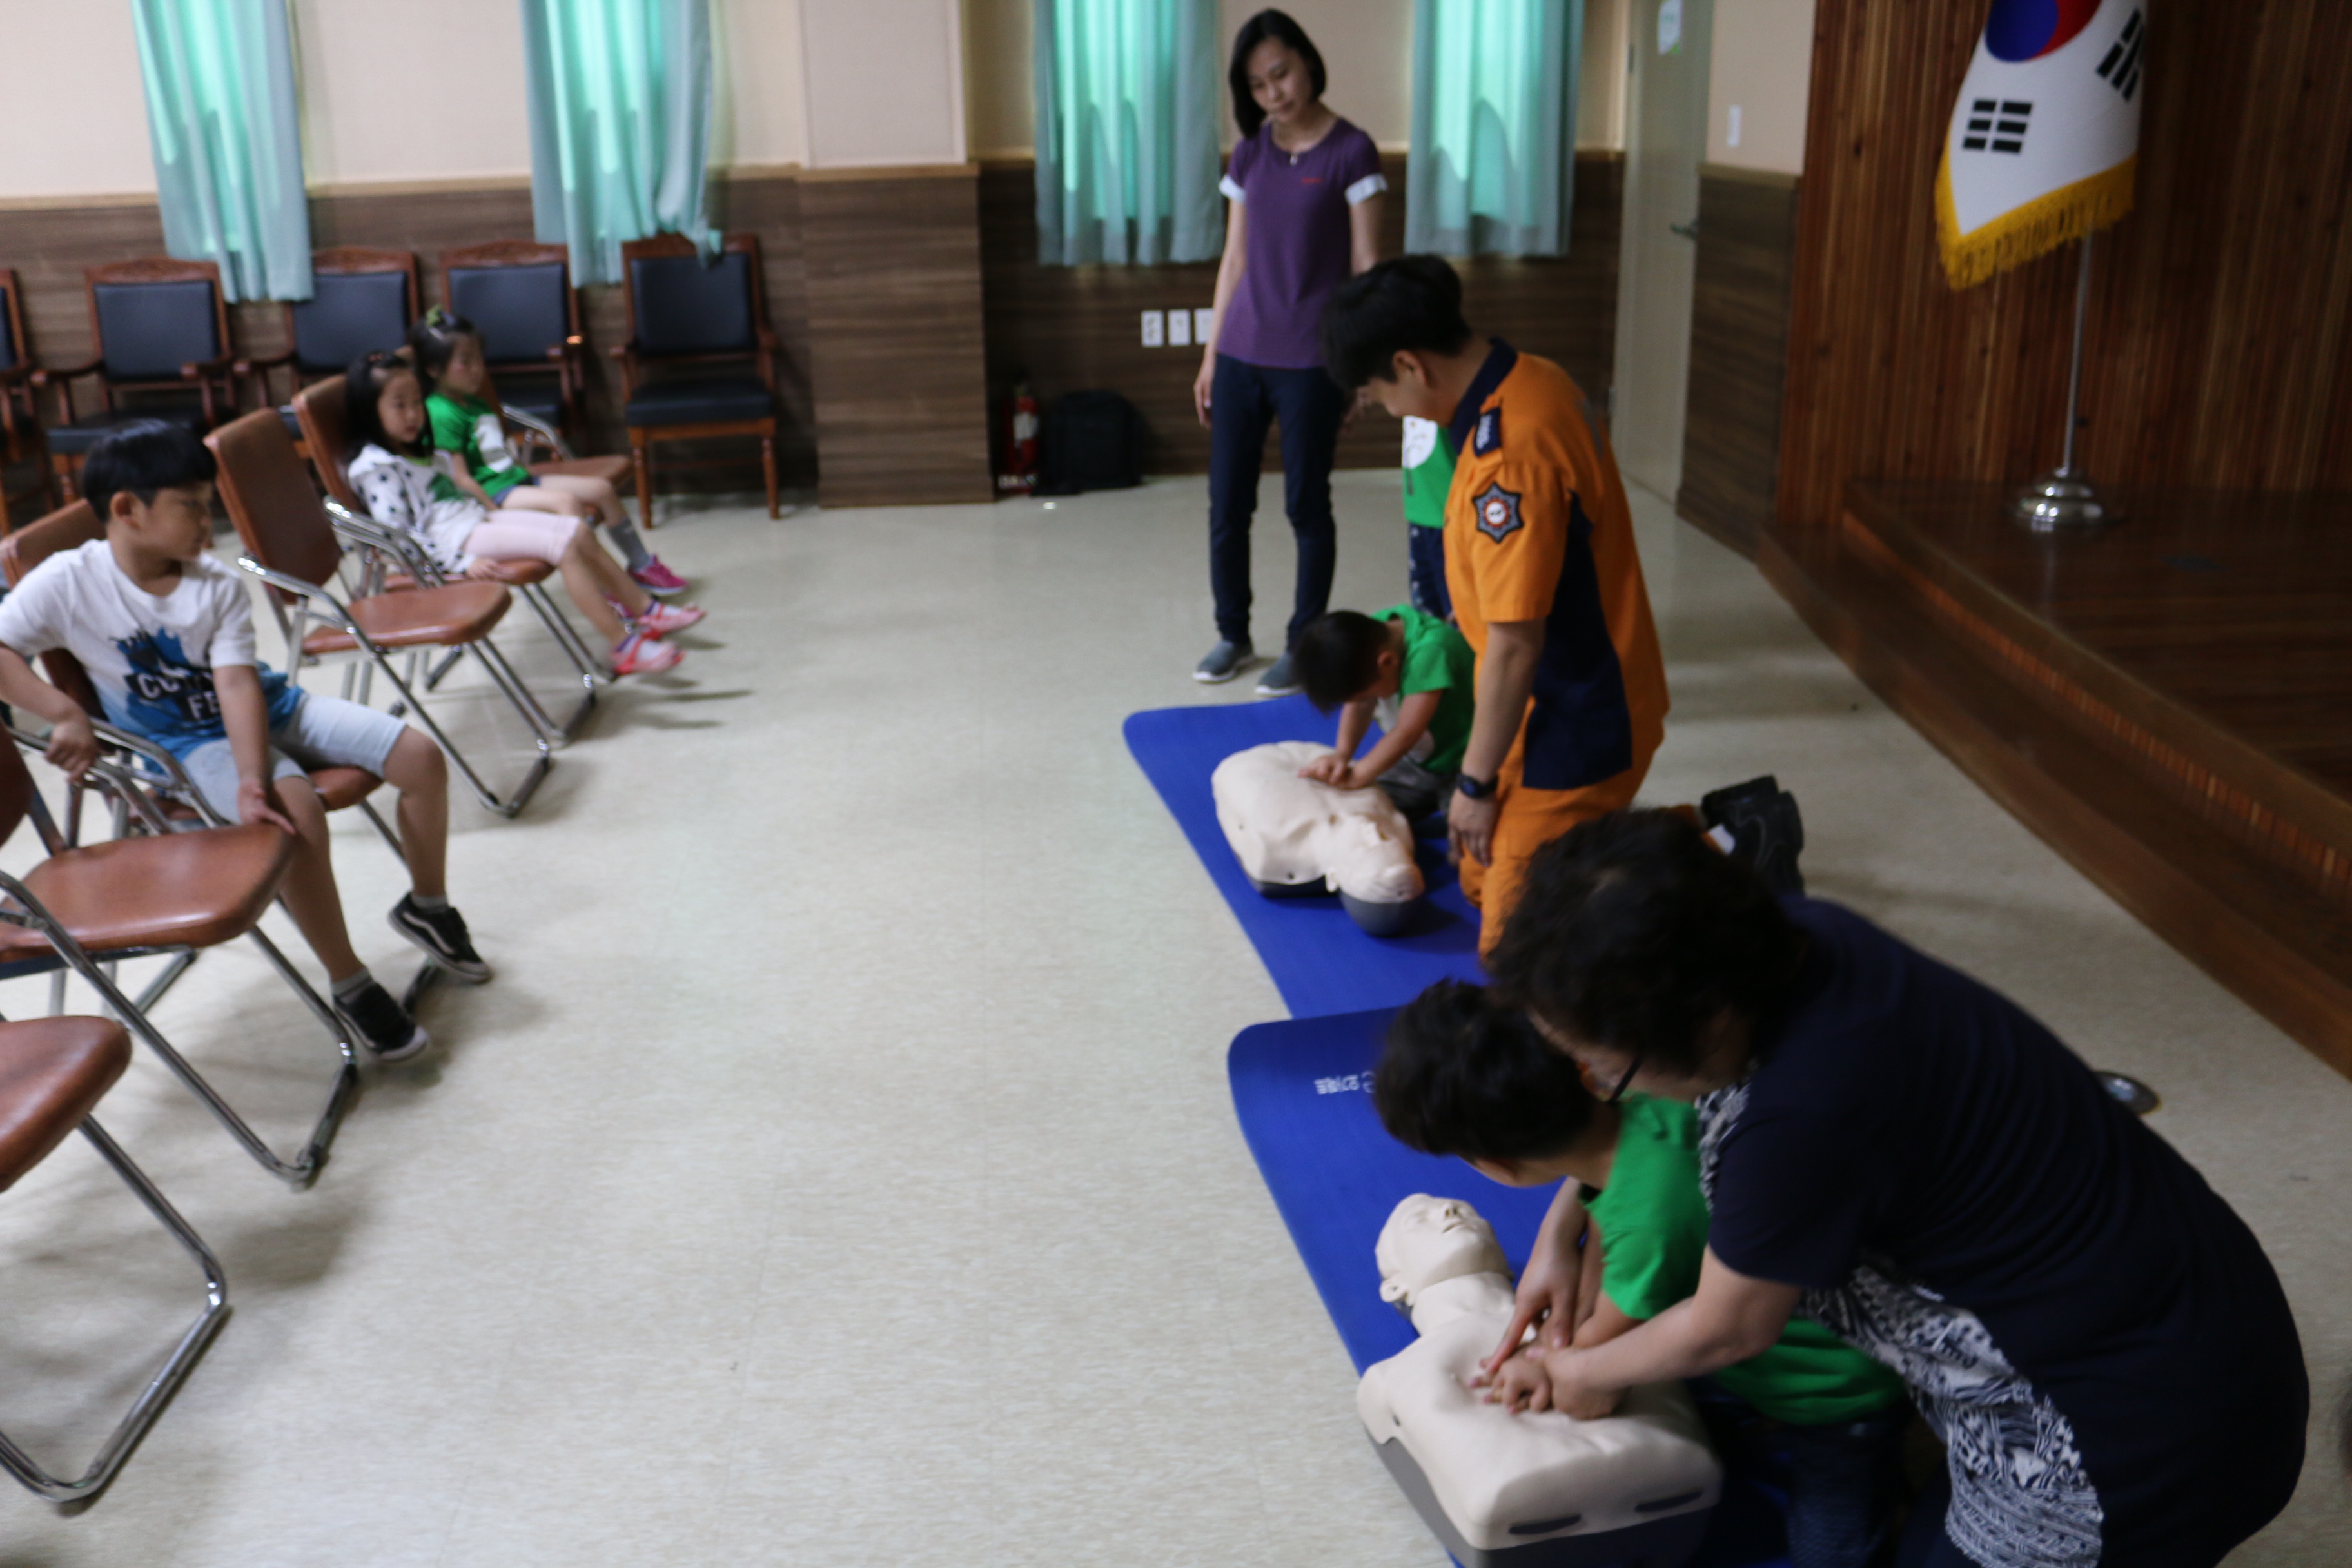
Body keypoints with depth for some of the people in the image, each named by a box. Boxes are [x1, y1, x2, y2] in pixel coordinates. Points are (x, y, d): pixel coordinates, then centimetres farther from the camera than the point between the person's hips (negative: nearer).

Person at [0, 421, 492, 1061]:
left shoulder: (219, 584, -9)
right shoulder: (67, 583, -14)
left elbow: (237, 681, -19)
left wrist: (252, 779, -32)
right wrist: (65, 713, -26)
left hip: (265, 707, 4)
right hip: (187, 741, -4)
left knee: (421, 758, -10)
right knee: (297, 810, -35)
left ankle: (427, 907, 14)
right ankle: (350, 986, -19)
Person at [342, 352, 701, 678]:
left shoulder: (419, 453, 20)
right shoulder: (375, 468, -12)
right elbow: (399, 537, -19)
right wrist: (465, 563, -26)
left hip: (478, 518, 10)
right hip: (455, 539, -10)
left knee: (579, 531, 1)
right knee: (564, 546, -22)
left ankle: (644, 609, 6)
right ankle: (624, 647, -24)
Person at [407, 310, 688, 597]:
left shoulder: (475, 403, 18)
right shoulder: (442, 413, -14)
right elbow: (461, 478, -19)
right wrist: (498, 513, -22)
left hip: (518, 477, 10)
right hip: (492, 493, -10)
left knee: (602, 490, 3)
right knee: (567, 501, -31)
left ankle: (642, 566, 13)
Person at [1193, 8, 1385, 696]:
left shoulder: (1351, 151, -5)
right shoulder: (1249, 154, 9)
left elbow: (1366, 268, -6)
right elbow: (1234, 261, 14)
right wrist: (1210, 353, 13)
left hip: (1311, 361, -5)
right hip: (1241, 354, 5)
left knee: (1306, 505, 4)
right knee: (1227, 504, 8)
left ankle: (1303, 646, 18)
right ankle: (1233, 635, 25)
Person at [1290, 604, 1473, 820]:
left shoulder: (1430, 650, -33)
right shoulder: (1372, 634, -11)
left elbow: (1407, 733, -32)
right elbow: (1358, 705, -5)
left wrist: (1355, 777, -26)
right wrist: (1341, 755, -21)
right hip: (1418, 760, 8)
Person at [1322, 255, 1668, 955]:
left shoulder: (1507, 454, -29)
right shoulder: (1531, 378, 0)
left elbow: (1516, 644, -24)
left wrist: (1477, 783, -14)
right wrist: (1473, 605, 28)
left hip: (1575, 729, -9)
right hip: (1575, 694, 9)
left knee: (1515, 941, -1)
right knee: (1483, 882, 18)